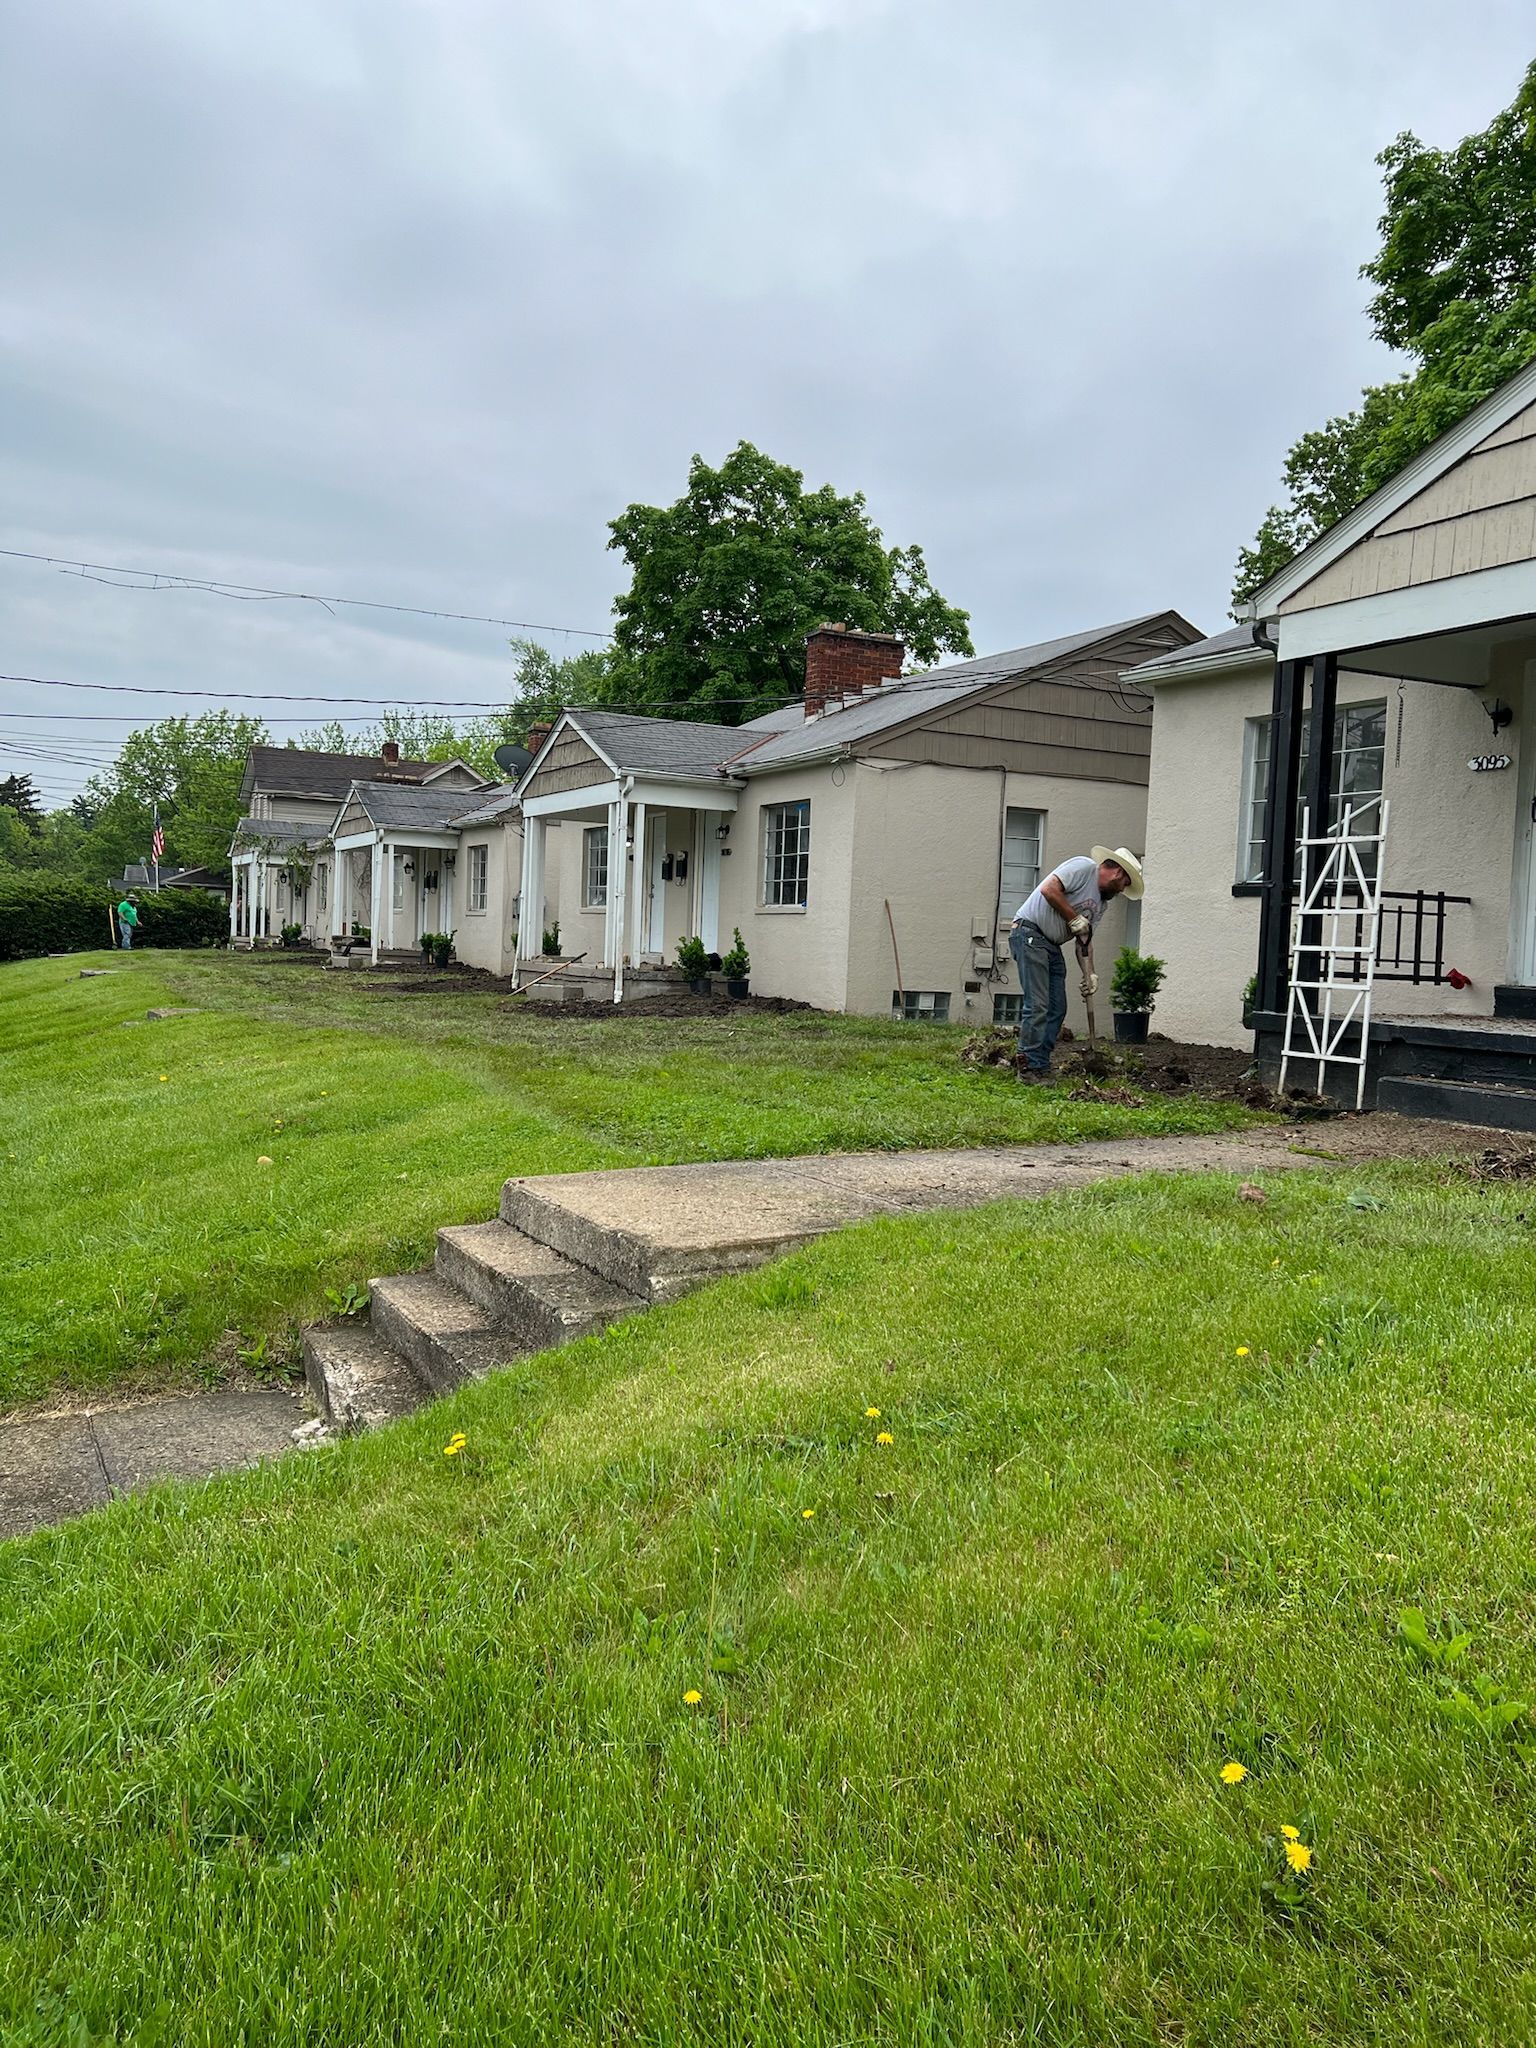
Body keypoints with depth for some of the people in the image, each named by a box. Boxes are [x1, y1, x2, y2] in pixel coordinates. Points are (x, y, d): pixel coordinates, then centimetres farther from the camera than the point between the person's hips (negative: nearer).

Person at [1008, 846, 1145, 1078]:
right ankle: (1030, 1067, -9)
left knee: (1057, 1009, 6)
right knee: (1038, 1006, -13)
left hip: (1052, 946, 10)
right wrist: (1075, 919, -14)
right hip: (1030, 934, -10)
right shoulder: (1084, 867, -8)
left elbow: (1084, 940, 16)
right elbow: (1049, 889, -20)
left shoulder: (1102, 902, 18)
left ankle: (1040, 1067, 9)